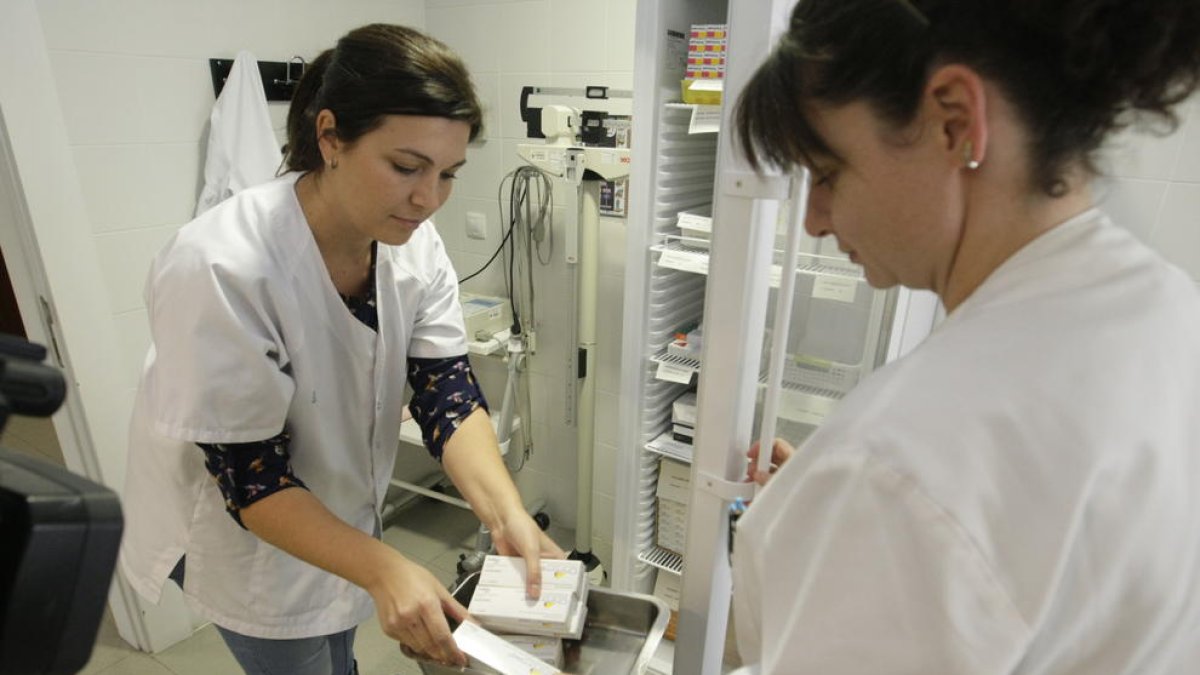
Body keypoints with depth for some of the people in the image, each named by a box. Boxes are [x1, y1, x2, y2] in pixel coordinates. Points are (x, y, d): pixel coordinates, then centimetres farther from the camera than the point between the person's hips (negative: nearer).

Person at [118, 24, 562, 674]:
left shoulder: (415, 243, -16)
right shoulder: (220, 269, -34)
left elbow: (447, 392, -19)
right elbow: (248, 474, -29)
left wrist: (506, 516, -33)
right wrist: (383, 569, -40)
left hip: (342, 509, 5)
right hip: (240, 530, -5)